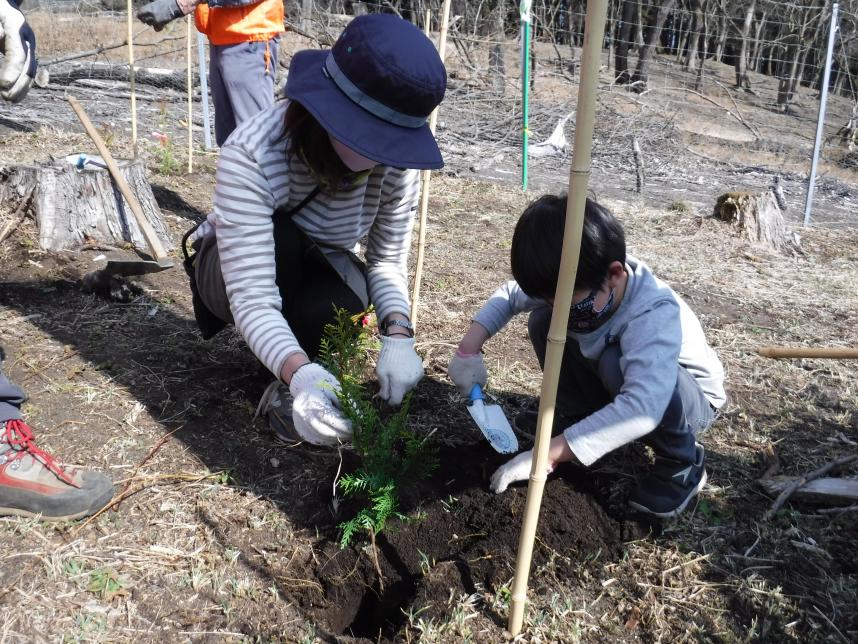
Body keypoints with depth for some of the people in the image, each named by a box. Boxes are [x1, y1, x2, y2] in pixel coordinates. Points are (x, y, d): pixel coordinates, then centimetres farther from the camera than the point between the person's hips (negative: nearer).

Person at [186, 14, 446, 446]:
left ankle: (291, 388, 2)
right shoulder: (253, 154, -38)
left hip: (315, 271, 3)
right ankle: (293, 385, -14)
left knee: (341, 309, -33)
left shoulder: (395, 161, -25)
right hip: (231, 272, -2)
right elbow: (252, 298, -43)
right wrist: (302, 374, -60)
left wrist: (398, 334, -36)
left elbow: (388, 260, -16)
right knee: (279, 239, -37)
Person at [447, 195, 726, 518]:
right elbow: (509, 295, -2)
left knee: (617, 364, -38)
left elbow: (642, 408, -54)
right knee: (543, 321, -11)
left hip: (690, 398, -6)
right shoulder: (570, 287, -20)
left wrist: (548, 454, -55)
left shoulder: (655, 315, -40)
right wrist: (470, 346, -18)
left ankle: (680, 462, -13)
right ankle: (577, 416, 10)